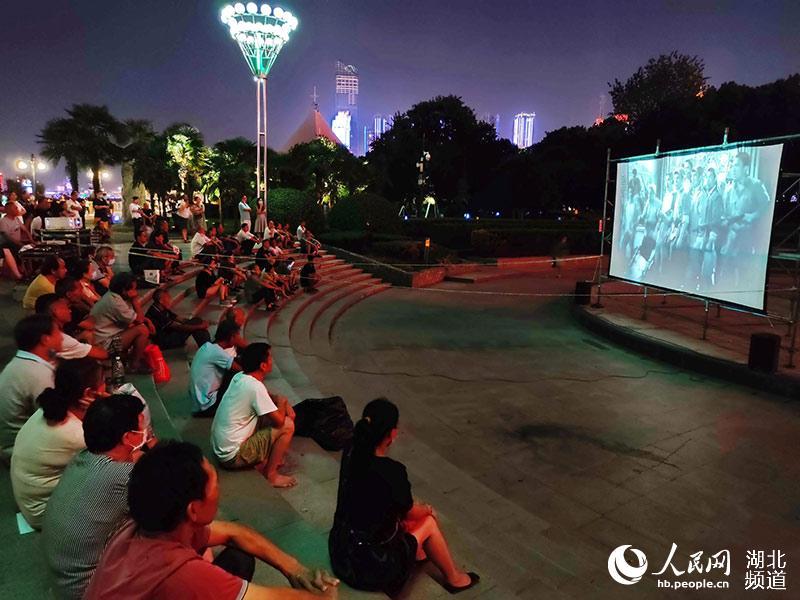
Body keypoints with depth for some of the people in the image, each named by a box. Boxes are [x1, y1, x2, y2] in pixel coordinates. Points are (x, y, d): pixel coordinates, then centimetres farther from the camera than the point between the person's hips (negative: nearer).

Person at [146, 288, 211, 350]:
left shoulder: (163, 310, 8)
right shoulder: (155, 313, -22)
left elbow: (181, 320, 5)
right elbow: (178, 327, -23)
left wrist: (200, 324, -9)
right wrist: (200, 326, -22)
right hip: (163, 342, -9)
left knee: (196, 320, -6)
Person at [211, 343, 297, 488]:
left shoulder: (239, 377, 1)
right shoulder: (255, 387, -25)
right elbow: (279, 420, -20)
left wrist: (284, 404, 4)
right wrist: (282, 402, 0)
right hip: (233, 455, -9)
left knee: (269, 415, 15)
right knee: (287, 425, -10)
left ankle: (262, 461, 16)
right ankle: (271, 474, 2)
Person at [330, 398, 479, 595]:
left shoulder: (351, 453, -8)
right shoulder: (392, 470, -27)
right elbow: (409, 512, -5)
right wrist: (428, 510, 13)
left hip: (338, 551, 6)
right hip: (371, 567, -6)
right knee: (429, 521, 14)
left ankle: (418, 551, 47)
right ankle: (454, 578, 37)